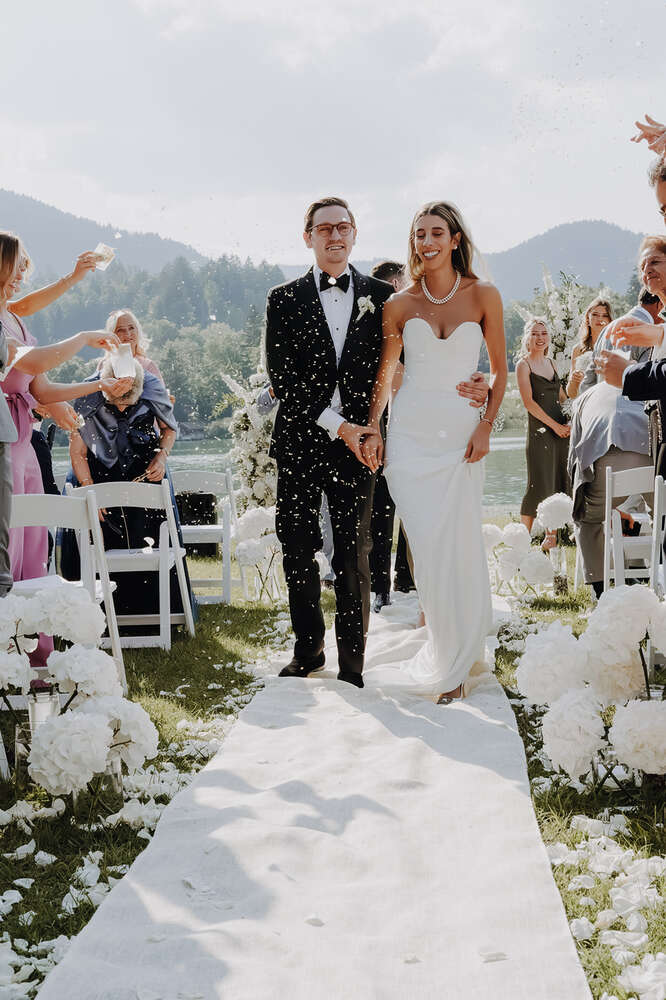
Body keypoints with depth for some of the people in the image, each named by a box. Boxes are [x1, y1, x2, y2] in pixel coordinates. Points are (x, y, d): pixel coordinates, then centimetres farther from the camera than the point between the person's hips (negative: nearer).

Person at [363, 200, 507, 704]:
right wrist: (373, 429, 2)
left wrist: (486, 426, -5)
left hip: (461, 433, -1)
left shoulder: (484, 296, 1)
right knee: (427, 546, -4)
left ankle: (456, 664, 15)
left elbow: (500, 370, 6)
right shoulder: (400, 304, 4)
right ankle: (448, 650, 16)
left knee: (459, 545, -1)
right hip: (410, 434, 1)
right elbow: (384, 375, 13)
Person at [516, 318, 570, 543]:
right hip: (539, 431, -6)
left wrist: (569, 422, 8)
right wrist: (554, 425, -13)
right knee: (539, 486, -8)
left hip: (561, 429, 6)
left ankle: (551, 534, 16)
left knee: (559, 483, 6)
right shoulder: (523, 364, -4)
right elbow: (529, 402, -11)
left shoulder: (550, 362, 15)